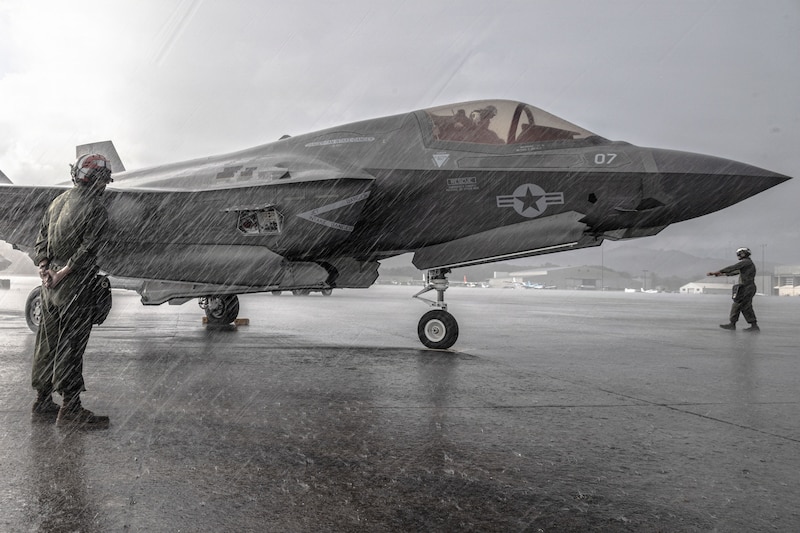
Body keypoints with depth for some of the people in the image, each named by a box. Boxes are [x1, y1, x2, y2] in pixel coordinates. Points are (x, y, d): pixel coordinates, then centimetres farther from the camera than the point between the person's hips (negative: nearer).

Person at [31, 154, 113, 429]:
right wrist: (63, 273, -14)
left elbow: (41, 240, 13)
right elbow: (87, 249, -20)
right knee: (71, 346, -4)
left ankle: (43, 400, 26)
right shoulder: (95, 210, -13)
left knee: (48, 342, 15)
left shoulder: (58, 202, 14)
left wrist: (44, 269, 3)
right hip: (75, 286, -8)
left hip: (51, 285, 8)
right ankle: (70, 409, 2)